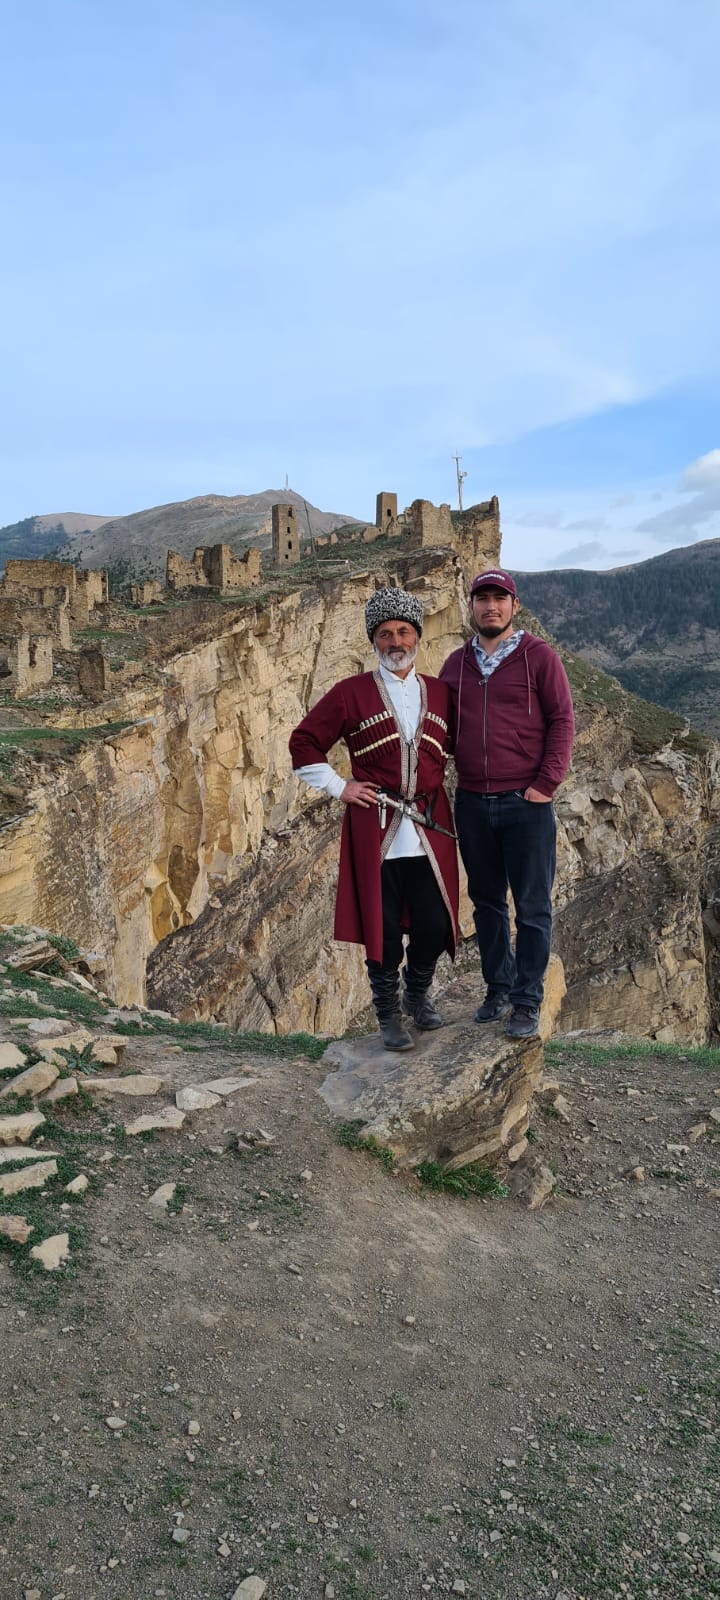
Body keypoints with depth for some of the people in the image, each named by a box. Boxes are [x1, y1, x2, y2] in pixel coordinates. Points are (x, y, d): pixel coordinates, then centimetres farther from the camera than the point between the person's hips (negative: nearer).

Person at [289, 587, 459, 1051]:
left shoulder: (440, 694, 11)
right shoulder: (351, 694, 2)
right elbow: (304, 743, 5)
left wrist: (435, 783, 11)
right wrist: (339, 786, -1)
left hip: (430, 828, 3)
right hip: (375, 831, -3)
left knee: (434, 925, 4)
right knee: (382, 926, 4)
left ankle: (419, 994, 32)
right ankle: (389, 1014, 22)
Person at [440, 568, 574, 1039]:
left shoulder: (539, 656, -2)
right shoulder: (456, 663, 10)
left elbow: (562, 721, -5)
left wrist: (547, 783, -12)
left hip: (526, 805, -4)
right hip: (472, 804, 4)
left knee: (532, 907, 2)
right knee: (487, 903, 13)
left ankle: (527, 1002, 12)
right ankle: (499, 988, 27)